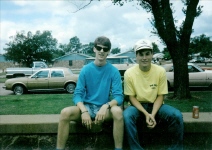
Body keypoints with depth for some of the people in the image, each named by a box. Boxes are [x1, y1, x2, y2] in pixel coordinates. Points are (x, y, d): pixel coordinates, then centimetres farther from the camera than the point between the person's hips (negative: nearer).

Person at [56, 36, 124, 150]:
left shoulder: (114, 71, -4)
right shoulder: (85, 70, -1)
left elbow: (118, 96, -10)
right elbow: (77, 94, -5)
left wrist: (106, 106, -31)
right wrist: (84, 111, -25)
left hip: (104, 108, -1)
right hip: (87, 106, 1)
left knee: (118, 111, -34)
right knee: (65, 113, -28)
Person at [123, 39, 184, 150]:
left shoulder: (160, 71, -9)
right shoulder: (129, 73, -12)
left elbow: (160, 96, -5)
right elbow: (131, 97, -8)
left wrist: (153, 114, -21)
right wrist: (146, 114, -21)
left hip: (155, 105, 1)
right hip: (138, 105, -1)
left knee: (177, 115, -25)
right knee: (127, 116, -34)